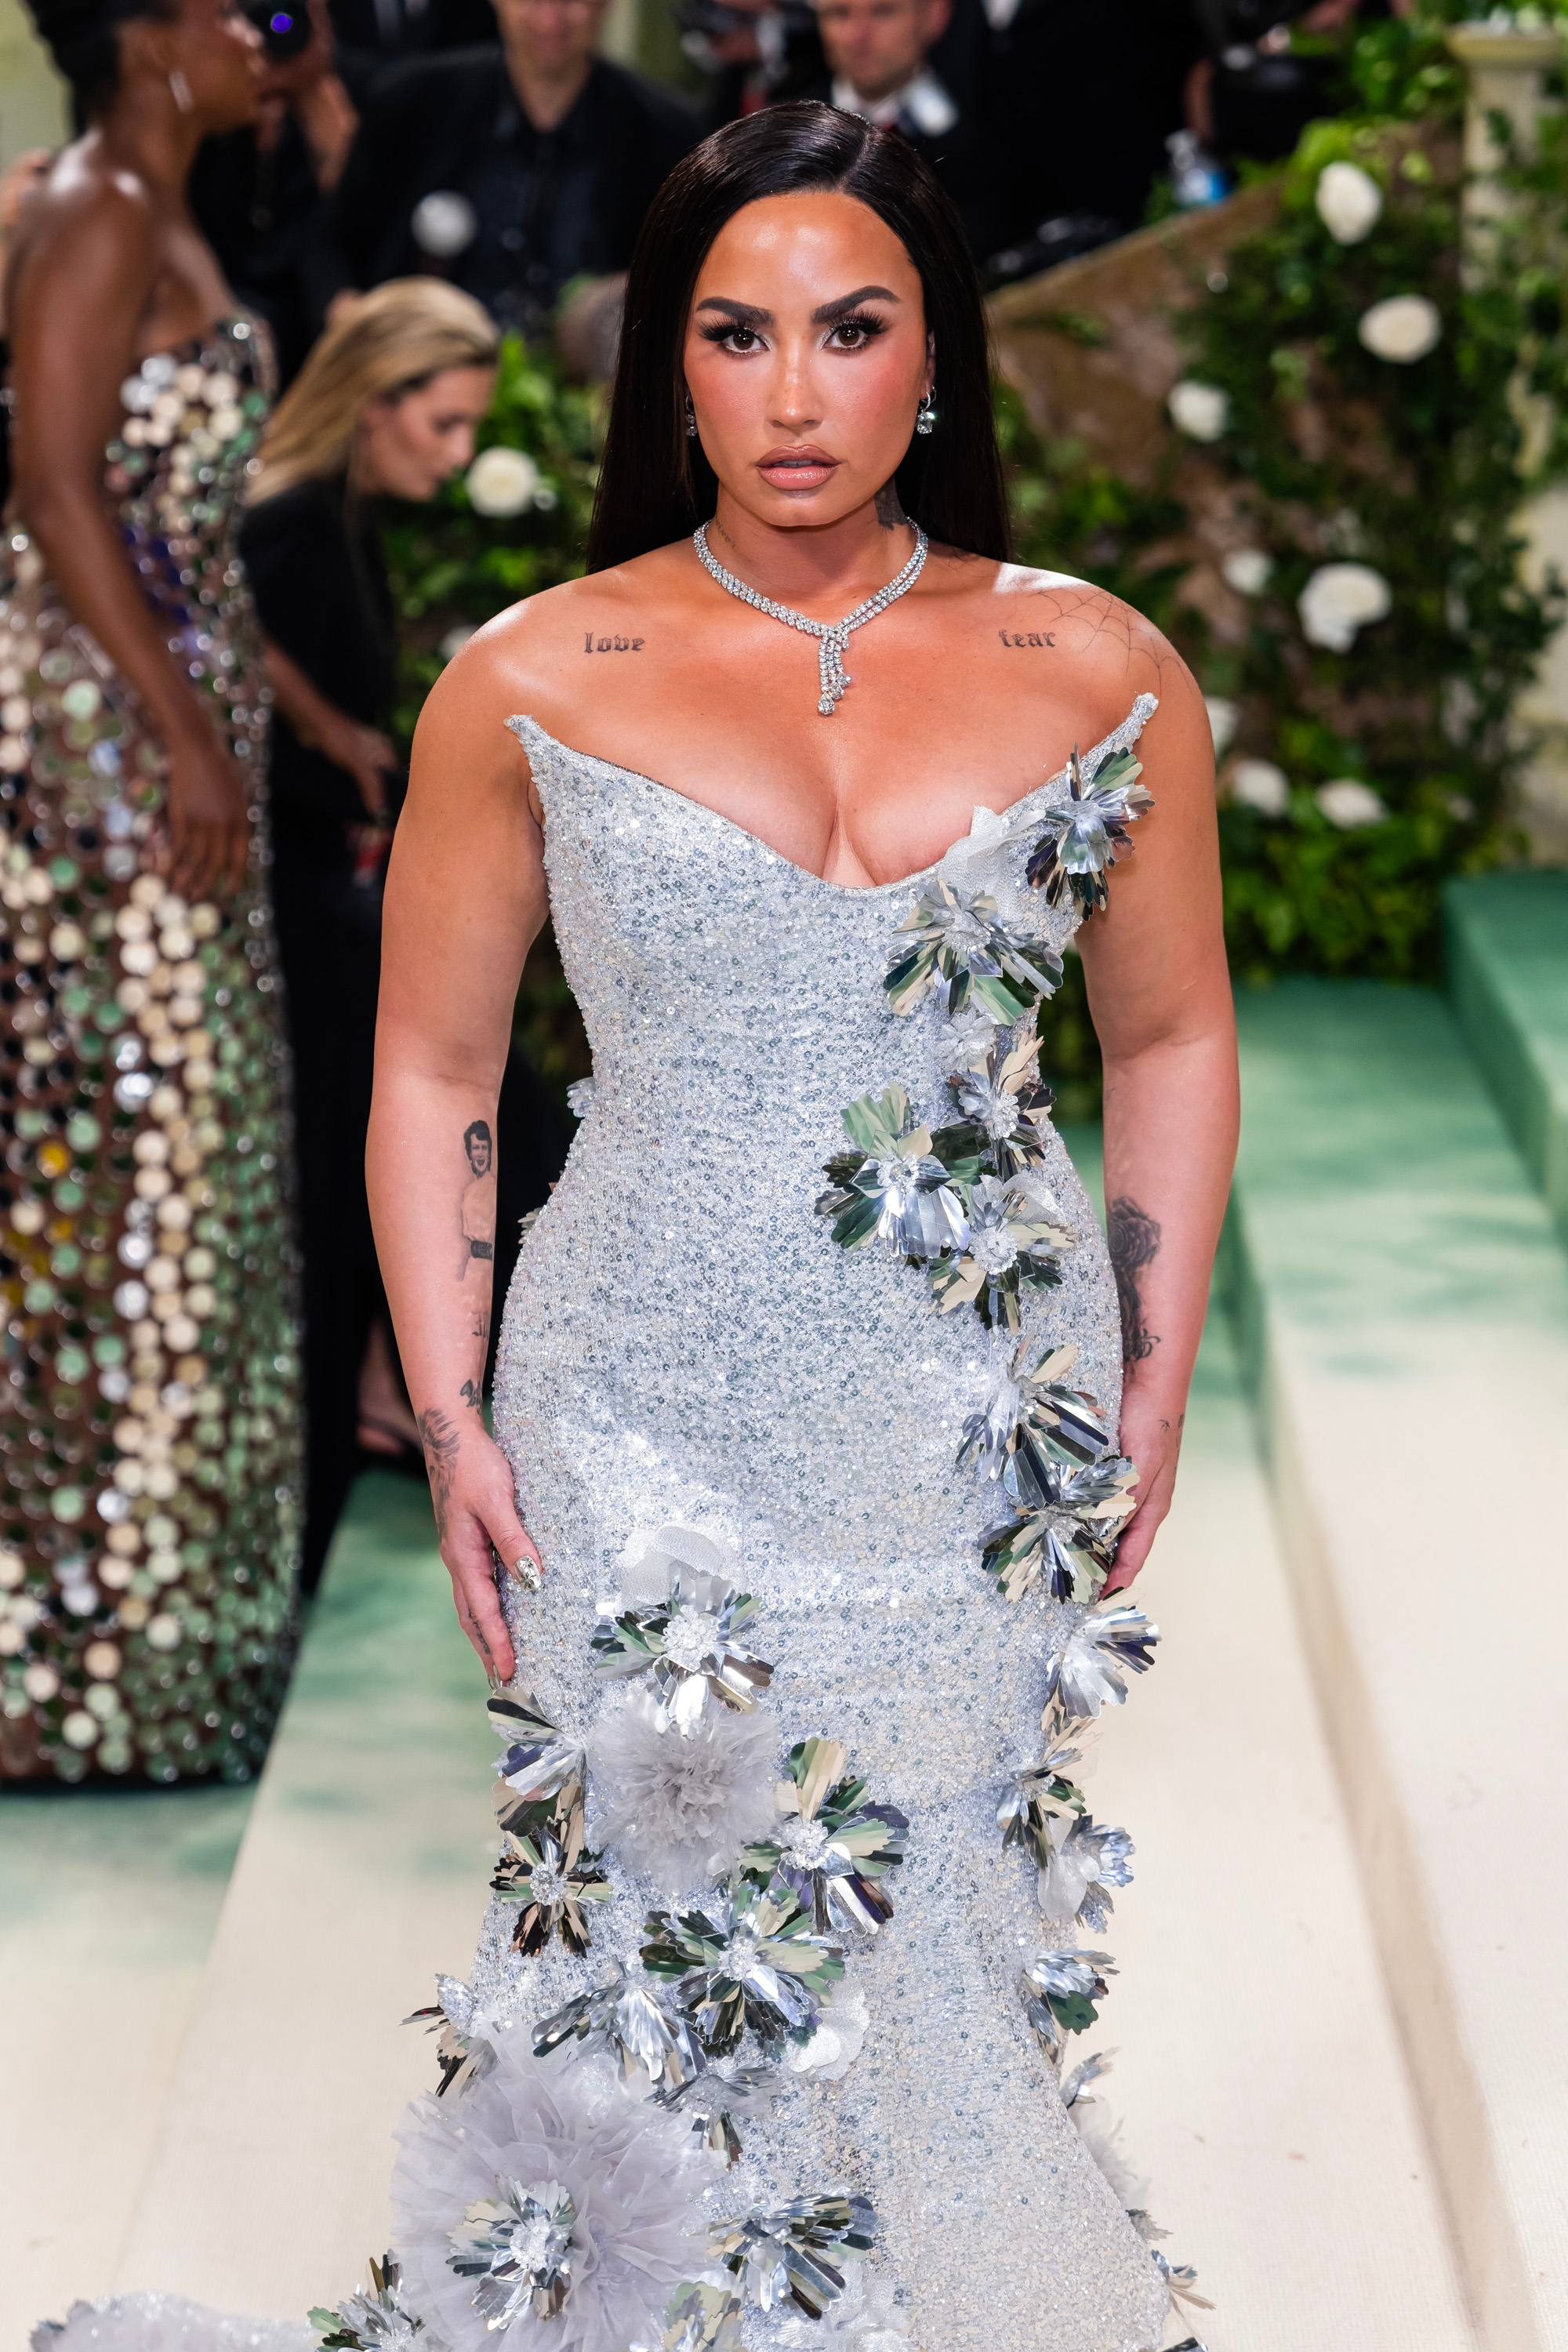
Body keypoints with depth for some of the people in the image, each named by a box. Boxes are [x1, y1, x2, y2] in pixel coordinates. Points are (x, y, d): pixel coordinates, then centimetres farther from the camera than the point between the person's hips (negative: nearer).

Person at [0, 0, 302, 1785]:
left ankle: (155, 1585, 22)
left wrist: (278, 709, 20)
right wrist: (185, 733, -22)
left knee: (180, 1120, 13)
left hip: (170, 702, 10)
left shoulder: (156, 221, 17)